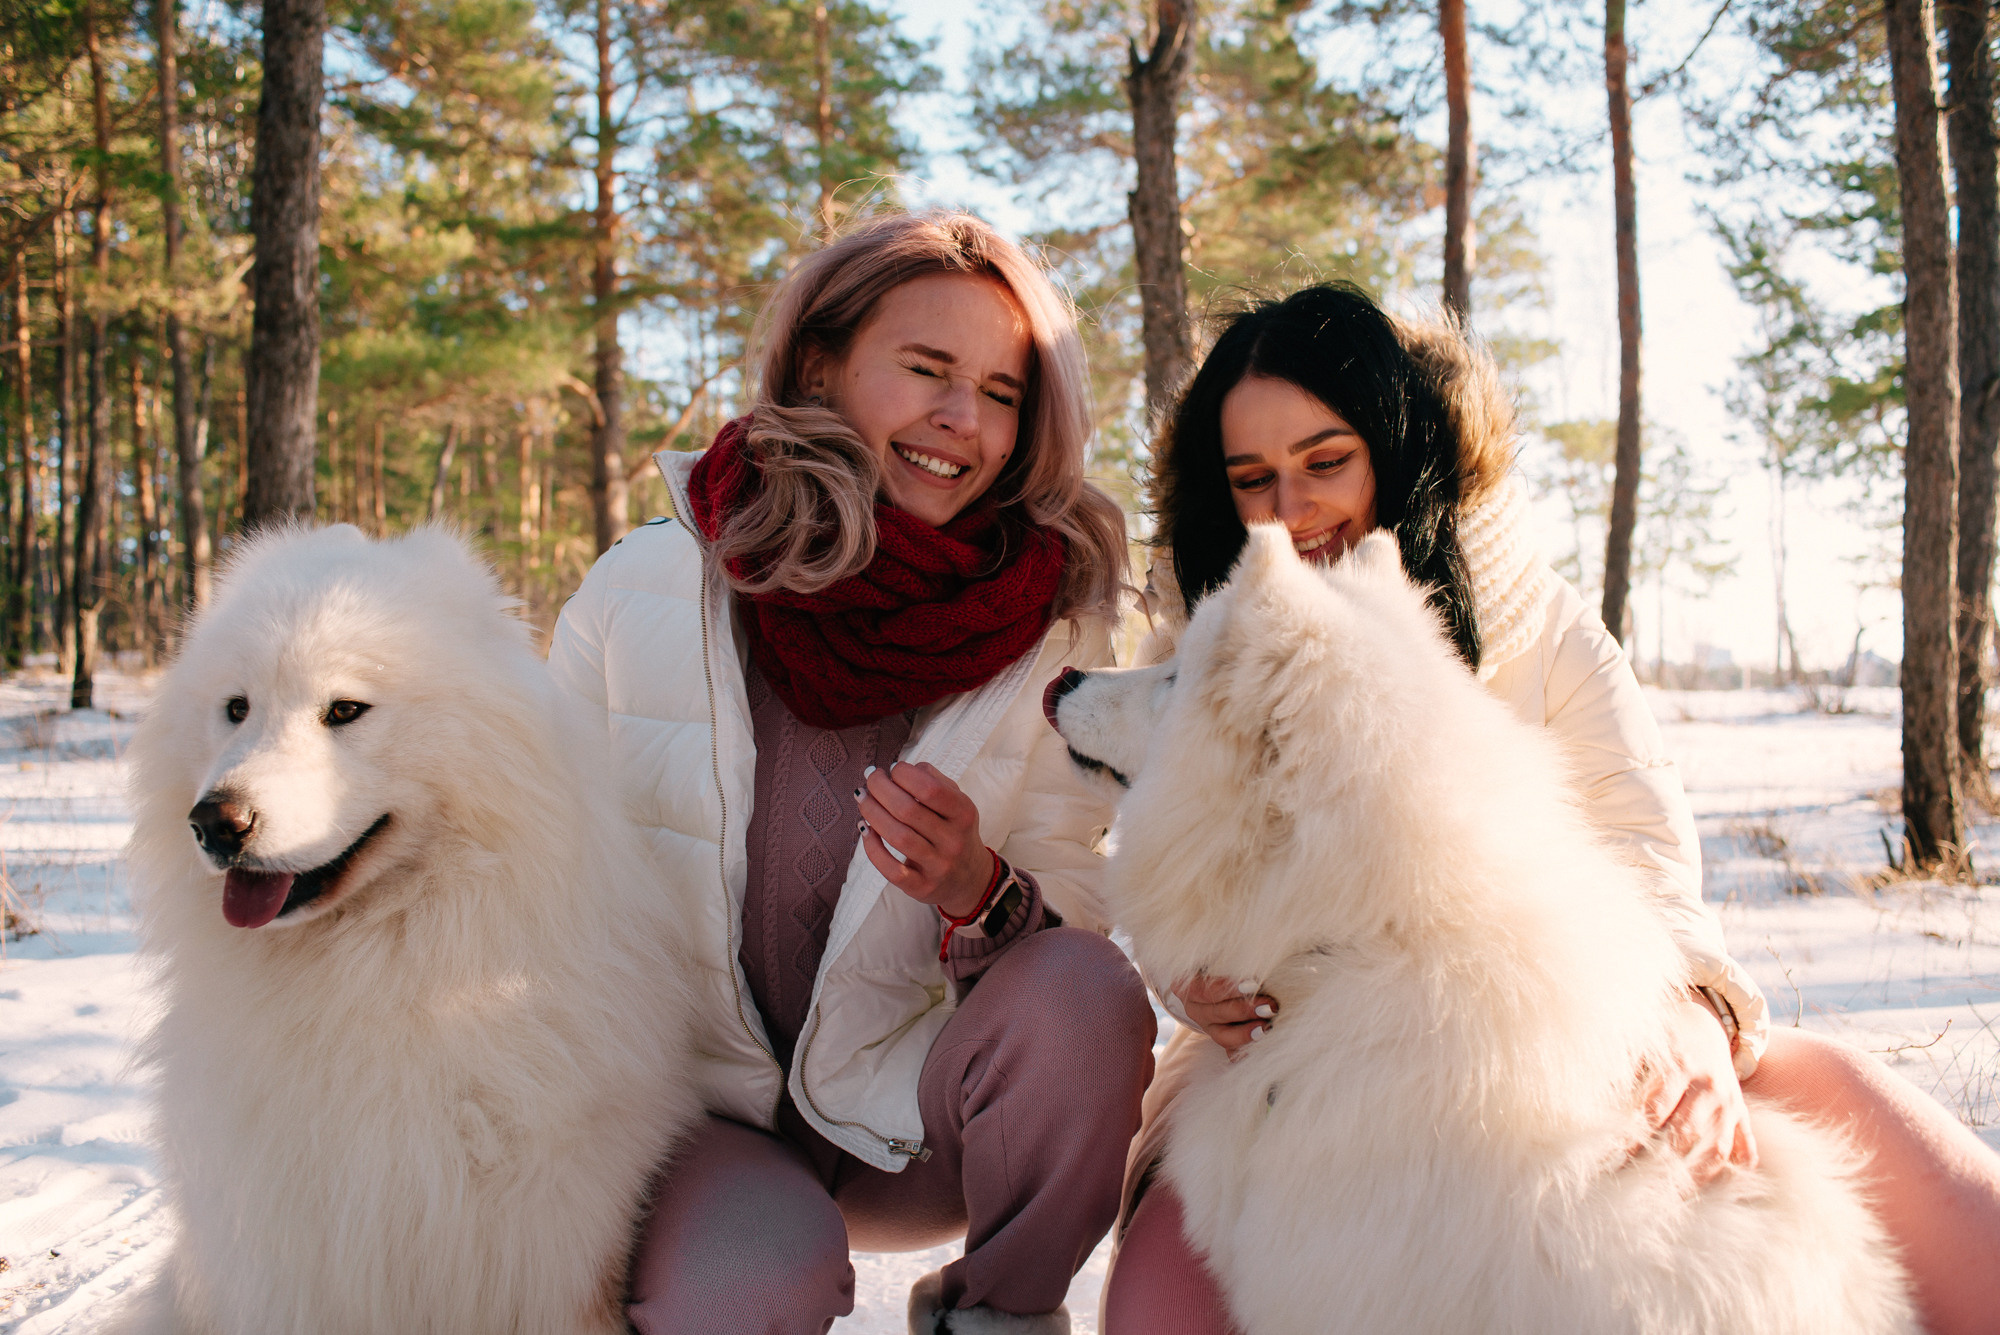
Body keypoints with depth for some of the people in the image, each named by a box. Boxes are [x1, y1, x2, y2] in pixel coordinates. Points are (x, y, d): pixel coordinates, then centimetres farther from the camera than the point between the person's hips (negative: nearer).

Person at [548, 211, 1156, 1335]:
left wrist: (980, 894, -27)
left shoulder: (1049, 632, -6)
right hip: (686, 1119, -1)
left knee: (1084, 993, -27)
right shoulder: (642, 590, -8)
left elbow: (1076, 926, -5)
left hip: (901, 1116, 2)